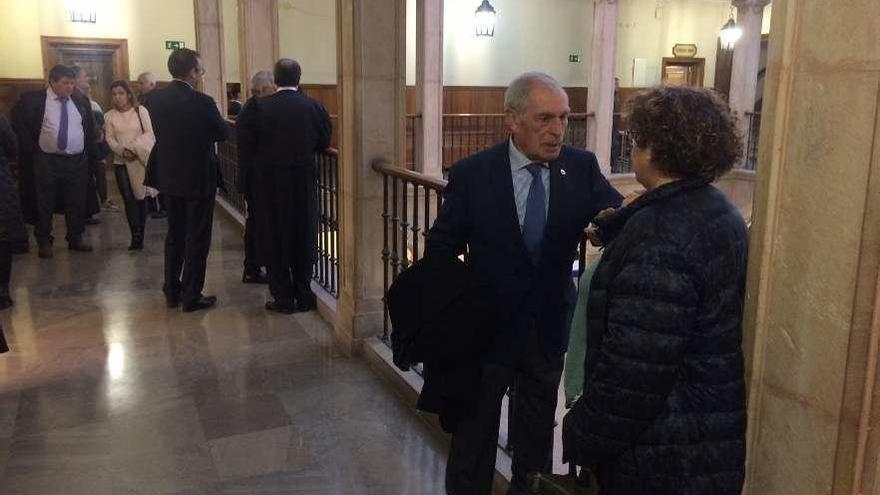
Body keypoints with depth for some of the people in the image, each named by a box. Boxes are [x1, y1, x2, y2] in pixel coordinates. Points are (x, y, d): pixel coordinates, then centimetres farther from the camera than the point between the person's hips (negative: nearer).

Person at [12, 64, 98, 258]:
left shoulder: (81, 102, 7)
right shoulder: (33, 100, -6)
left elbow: (90, 130, 16)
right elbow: (19, 125, 0)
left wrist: (90, 154, 11)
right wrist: (32, 149, -2)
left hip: (77, 161, 3)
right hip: (47, 161, -3)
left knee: (77, 203, 9)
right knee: (44, 204, 5)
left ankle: (76, 238, 22)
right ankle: (44, 242, 16)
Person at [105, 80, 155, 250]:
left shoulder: (140, 111, -1)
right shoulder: (110, 116, 6)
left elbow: (149, 134, -3)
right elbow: (110, 139, 4)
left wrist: (135, 148, -16)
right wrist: (122, 151, -14)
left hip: (140, 160, -2)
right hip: (120, 161, 2)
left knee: (140, 197, 1)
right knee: (128, 199, -3)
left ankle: (139, 237, 10)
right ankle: (136, 237, 0)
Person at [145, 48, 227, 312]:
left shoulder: (158, 98, -2)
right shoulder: (202, 102, -19)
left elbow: (160, 131, 9)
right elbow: (222, 133, -7)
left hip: (169, 176, 6)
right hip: (199, 178, -6)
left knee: (174, 234, 18)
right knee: (197, 239, 4)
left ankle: (172, 292, 25)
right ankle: (192, 296, 9)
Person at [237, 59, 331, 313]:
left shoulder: (258, 107, -11)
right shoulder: (314, 107, -6)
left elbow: (245, 146, -9)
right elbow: (324, 142, 3)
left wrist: (257, 165, 9)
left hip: (269, 183, -2)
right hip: (305, 180, 2)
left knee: (274, 238, 8)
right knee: (304, 236, 12)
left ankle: (284, 297, 12)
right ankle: (304, 295, 18)